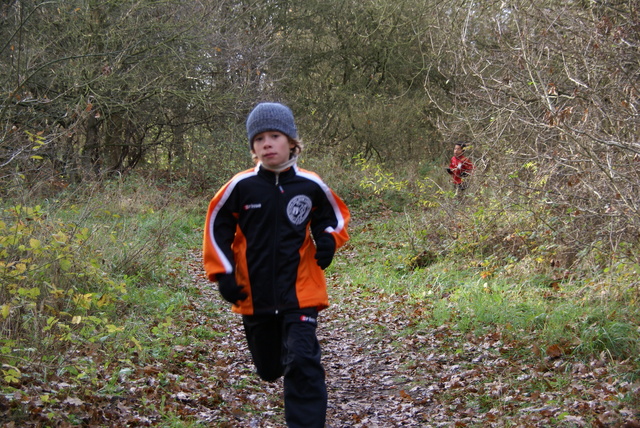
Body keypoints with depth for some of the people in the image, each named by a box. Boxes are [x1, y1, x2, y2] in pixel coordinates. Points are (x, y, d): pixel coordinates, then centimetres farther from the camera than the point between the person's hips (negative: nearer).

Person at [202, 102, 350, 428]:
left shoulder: (310, 186, -5)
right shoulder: (241, 186, -7)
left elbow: (336, 217, 12)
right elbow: (216, 227, 4)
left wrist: (329, 239, -9)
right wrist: (222, 273, -3)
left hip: (300, 291, -1)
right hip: (255, 296, 2)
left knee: (302, 364, -14)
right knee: (269, 369, 16)